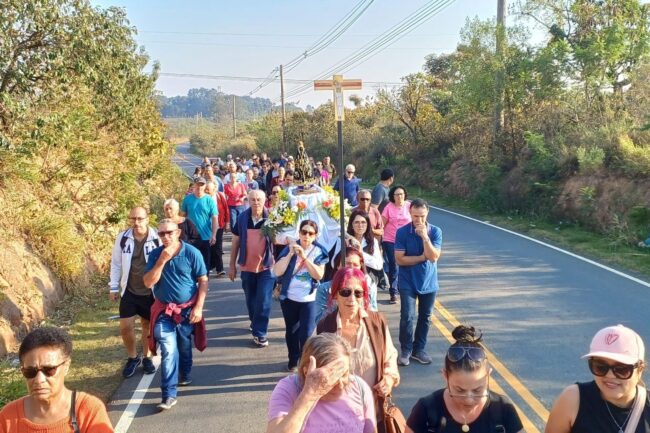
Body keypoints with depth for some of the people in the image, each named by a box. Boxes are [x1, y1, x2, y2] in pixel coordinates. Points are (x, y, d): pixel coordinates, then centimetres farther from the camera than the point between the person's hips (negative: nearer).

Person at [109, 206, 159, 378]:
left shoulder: (157, 238, -13)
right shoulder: (122, 238, -6)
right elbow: (116, 264, 4)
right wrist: (113, 287, 5)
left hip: (151, 292, -1)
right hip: (129, 291, 2)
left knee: (148, 325, 13)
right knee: (125, 327, 0)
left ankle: (147, 357, 32)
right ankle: (133, 357, 24)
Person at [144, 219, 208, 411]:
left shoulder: (192, 253, -11)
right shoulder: (155, 254, -4)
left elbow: (203, 281, -7)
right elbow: (148, 282, -11)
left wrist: (198, 307, -13)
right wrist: (162, 260, -21)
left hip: (187, 309, 0)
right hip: (164, 311, 1)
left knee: (184, 347, 18)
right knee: (168, 351, -9)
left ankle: (185, 375, 45)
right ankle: (169, 394, -8)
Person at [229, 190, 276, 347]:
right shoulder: (242, 218, -3)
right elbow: (236, 242, 4)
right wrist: (232, 265, 5)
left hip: (267, 266, -2)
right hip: (247, 267, 2)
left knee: (264, 301, -3)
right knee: (251, 300, 17)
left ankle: (259, 333, 7)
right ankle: (255, 323, 42)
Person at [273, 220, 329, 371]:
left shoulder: (319, 251, -4)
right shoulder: (290, 248, -4)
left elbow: (319, 275, -15)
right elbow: (277, 272, -11)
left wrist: (304, 257, -22)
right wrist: (290, 254, -20)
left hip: (309, 299, -1)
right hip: (289, 298, 2)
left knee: (306, 334, -9)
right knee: (291, 331, 17)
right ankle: (293, 359, 38)